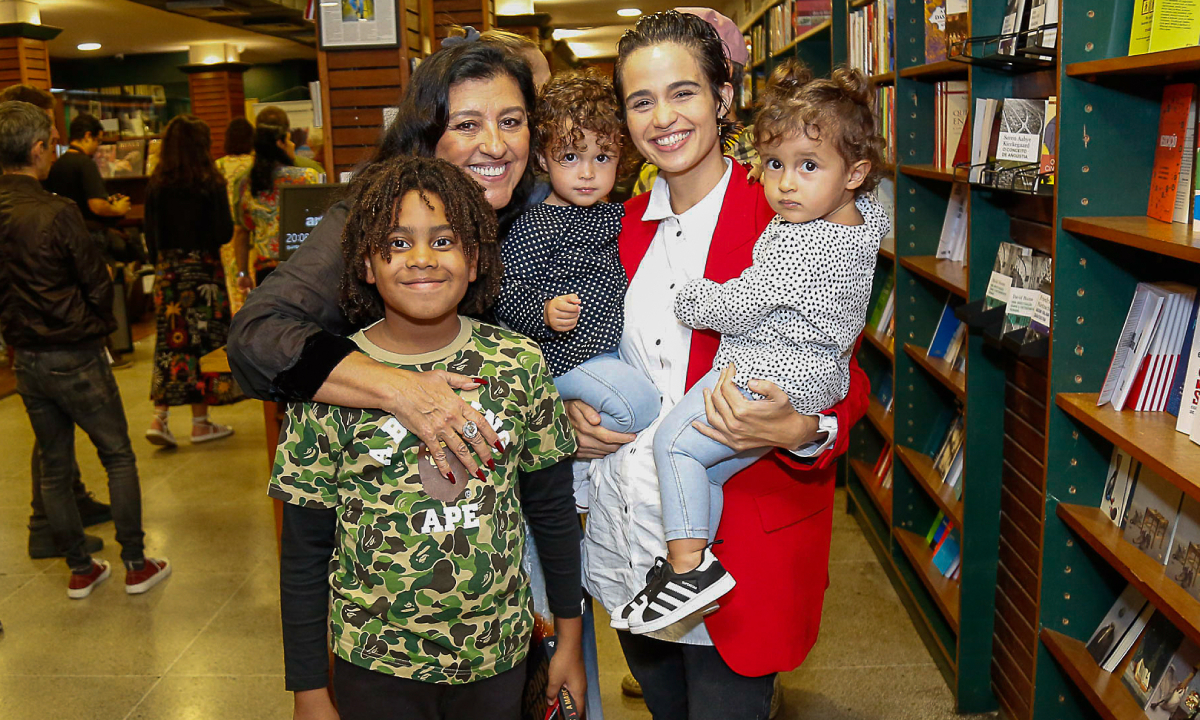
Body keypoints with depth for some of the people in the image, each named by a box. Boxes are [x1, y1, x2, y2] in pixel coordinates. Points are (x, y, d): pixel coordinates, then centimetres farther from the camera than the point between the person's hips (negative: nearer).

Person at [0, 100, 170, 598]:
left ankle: (80, 569, 25)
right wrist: (98, 326, 7)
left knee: (54, 465, 15)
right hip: (75, 357, -6)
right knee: (119, 457, 8)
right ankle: (135, 565, 14)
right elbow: (97, 283, -12)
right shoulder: (56, 212, -20)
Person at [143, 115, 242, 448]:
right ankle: (201, 421, 10)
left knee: (170, 340, 9)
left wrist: (164, 260, 17)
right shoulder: (210, 183, -9)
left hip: (168, 270, 4)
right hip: (203, 270, -4)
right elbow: (224, 232, -12)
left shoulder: (156, 185, 1)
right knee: (203, 339, 4)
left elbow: (151, 236, 3)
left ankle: (160, 417, 2)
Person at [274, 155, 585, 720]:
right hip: (374, 664, -1)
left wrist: (570, 640, 7)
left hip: (499, 653, 2)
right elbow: (305, 551, -5)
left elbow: (553, 511, 3)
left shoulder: (518, 363, -7)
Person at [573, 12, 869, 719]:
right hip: (624, 540, 6)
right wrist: (577, 408, 0)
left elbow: (844, 379, -8)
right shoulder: (626, 224, 6)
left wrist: (799, 430, -29)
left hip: (738, 551, -5)